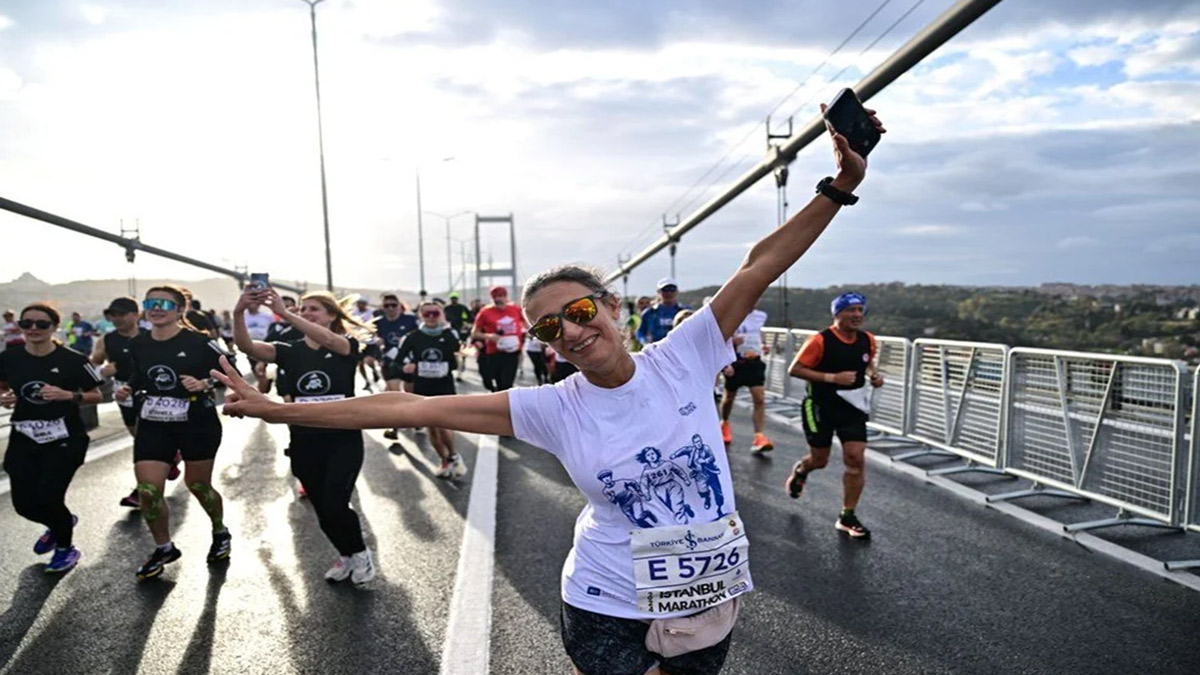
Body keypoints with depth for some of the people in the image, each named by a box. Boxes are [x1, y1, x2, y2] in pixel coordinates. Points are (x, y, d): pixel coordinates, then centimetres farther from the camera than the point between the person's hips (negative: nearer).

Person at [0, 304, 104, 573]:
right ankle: (61, 523, 41)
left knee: (47, 498, -7)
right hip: (24, 440, 4)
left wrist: (68, 395, -23)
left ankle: (66, 548, 23)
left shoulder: (73, 360, -12)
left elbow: (96, 396, -6)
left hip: (65, 440, -4)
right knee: (24, 504, 5)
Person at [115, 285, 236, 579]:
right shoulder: (137, 345, 3)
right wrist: (128, 391, -1)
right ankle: (163, 548, 21)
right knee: (147, 491, -3)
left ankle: (220, 532, 37)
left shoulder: (199, 342, -13)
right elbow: (138, 377, 20)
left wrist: (205, 383, -25)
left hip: (197, 424, -4)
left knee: (198, 485, 9)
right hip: (153, 425, 4)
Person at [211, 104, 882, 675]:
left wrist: (840, 186, -21)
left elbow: (761, 265, -13)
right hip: (608, 609, -1)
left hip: (710, 601, 2)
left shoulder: (683, 356, -12)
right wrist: (278, 409, -12)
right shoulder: (555, 408, -13)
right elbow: (414, 408, -14)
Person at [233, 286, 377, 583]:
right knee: (323, 510, 10)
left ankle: (360, 552, 14)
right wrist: (239, 312, -32)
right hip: (304, 443, 4)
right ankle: (346, 555, 38)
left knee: (334, 506, -15)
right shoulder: (290, 351, 3)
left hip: (343, 441, -4)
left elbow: (328, 341, -31)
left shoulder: (347, 346, -6)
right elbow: (246, 345, -14)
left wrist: (284, 314, -39)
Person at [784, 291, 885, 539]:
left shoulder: (867, 340, 0)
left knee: (856, 458, -5)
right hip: (821, 407, -4)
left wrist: (873, 375, -2)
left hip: (853, 407, 4)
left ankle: (847, 517, 8)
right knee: (820, 460, 9)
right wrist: (833, 377, -25)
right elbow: (794, 369, -18)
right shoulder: (820, 341, -19)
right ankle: (800, 470, 47)